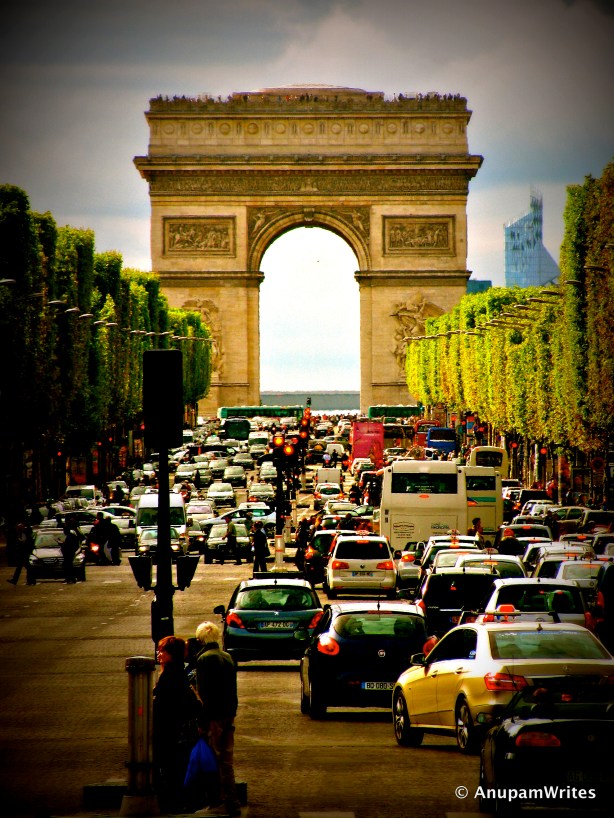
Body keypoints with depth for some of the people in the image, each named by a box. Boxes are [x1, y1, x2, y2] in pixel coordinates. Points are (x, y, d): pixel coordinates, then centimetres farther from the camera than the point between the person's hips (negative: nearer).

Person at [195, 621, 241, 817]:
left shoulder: (204, 659, -12)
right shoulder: (228, 657, 11)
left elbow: (204, 693, -15)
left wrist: (202, 721, -12)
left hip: (213, 717, -7)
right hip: (228, 715, 7)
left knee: (215, 760, -2)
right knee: (226, 760, 12)